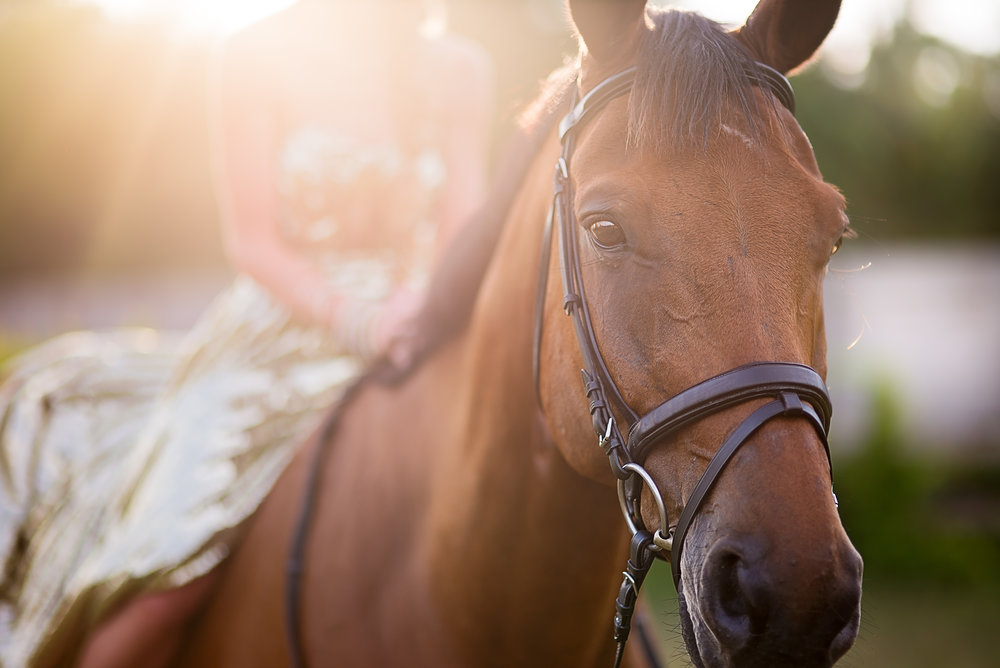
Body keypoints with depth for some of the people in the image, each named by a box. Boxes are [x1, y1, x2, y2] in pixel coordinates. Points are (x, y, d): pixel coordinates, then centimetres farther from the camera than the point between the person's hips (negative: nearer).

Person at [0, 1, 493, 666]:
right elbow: (255, 243, -6)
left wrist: (432, 300, -17)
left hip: (414, 332, 4)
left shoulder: (460, 71, 7)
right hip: (279, 327, -4)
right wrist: (352, 318, -22)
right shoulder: (258, 58, -3)